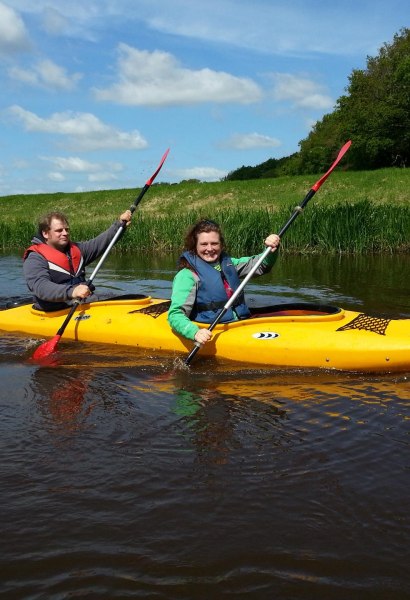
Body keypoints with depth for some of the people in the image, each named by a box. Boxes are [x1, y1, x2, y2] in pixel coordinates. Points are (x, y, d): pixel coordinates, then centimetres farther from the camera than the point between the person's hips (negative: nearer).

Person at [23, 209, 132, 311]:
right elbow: (40, 287, -24)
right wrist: (71, 292, -40)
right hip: (56, 313, -8)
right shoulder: (34, 259, -7)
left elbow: (101, 242, 20)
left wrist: (120, 224, 5)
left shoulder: (75, 249, 18)